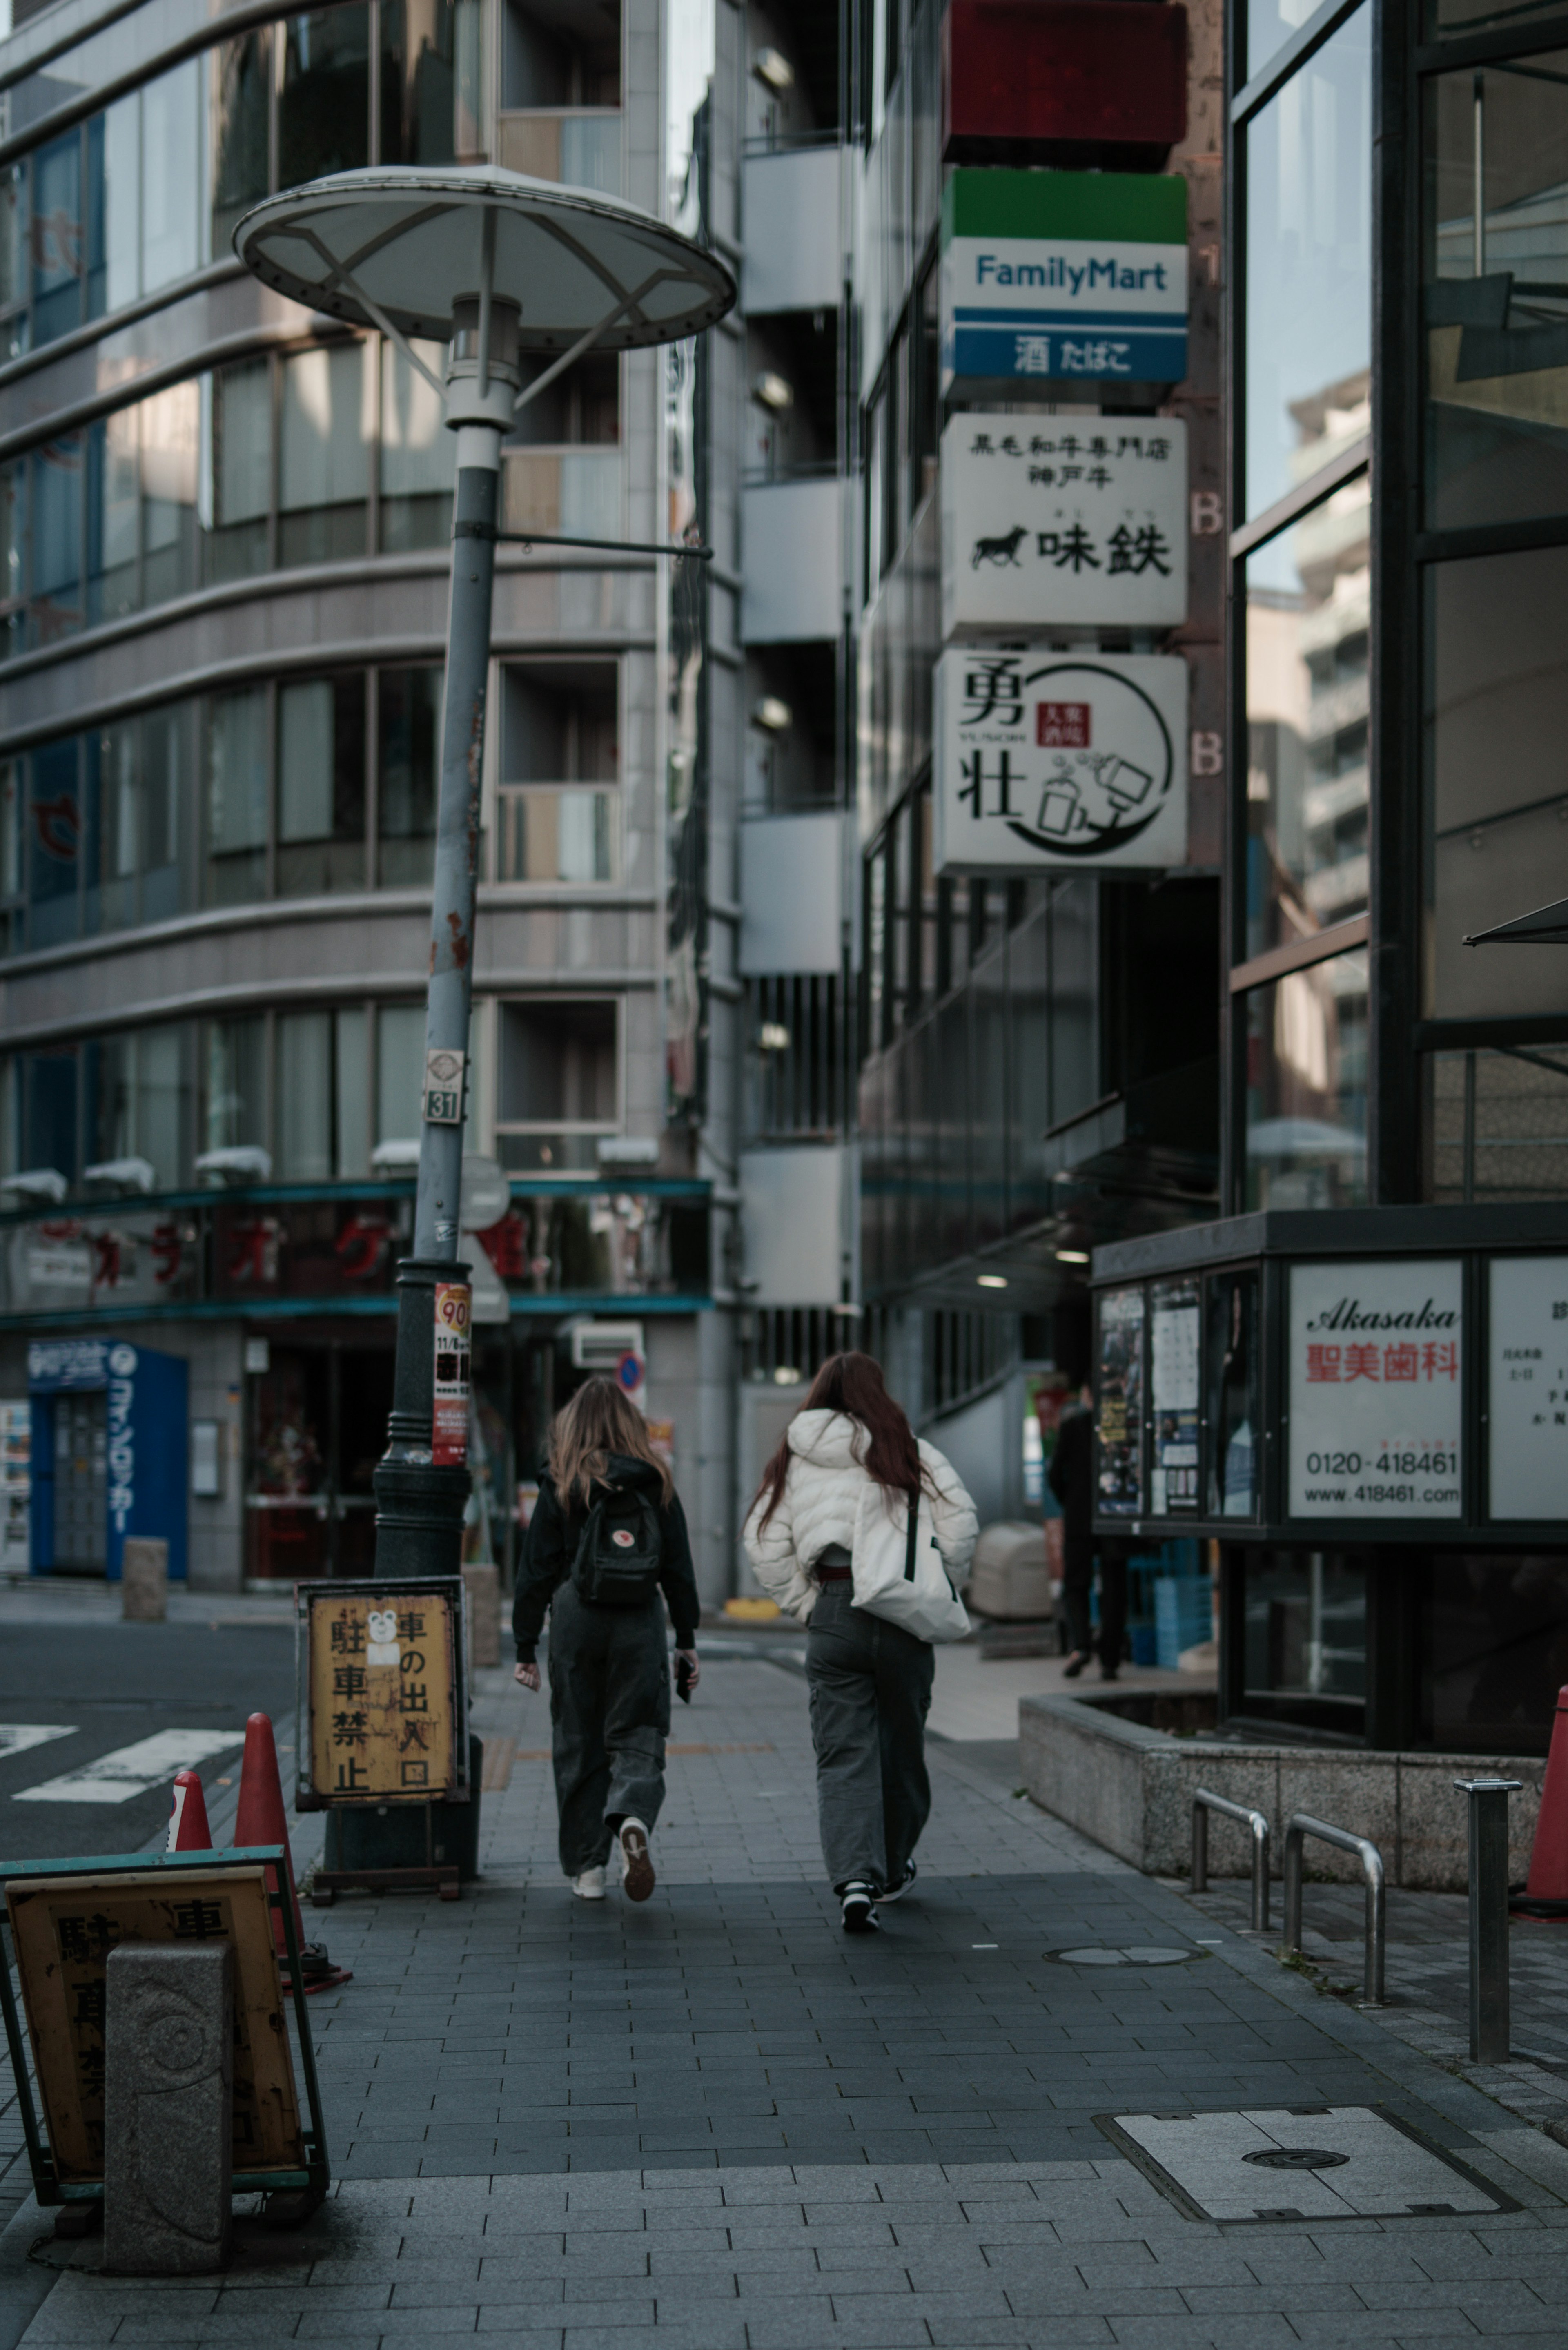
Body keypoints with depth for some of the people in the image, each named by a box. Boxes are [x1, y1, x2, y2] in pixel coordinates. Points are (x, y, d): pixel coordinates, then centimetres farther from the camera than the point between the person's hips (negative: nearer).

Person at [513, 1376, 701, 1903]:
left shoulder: (560, 1486, -1)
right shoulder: (656, 1484, 4)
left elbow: (537, 1572, -1)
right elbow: (679, 1568, 7)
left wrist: (526, 1646, 5)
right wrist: (686, 1642, 14)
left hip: (577, 1621, -1)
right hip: (641, 1623, 1)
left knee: (579, 1746, 9)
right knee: (638, 1738, 5)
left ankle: (587, 1866, 11)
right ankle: (633, 1819, -25)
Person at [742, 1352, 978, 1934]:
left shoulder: (793, 1461, 6)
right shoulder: (910, 1454, 1)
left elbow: (764, 1544, 1)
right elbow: (960, 1522, -4)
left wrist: (804, 1604, 8)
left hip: (833, 1617, 0)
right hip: (902, 1616, 0)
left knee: (843, 1755, -1)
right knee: (901, 1746, 17)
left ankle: (855, 1880, -19)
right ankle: (892, 1871, 33)